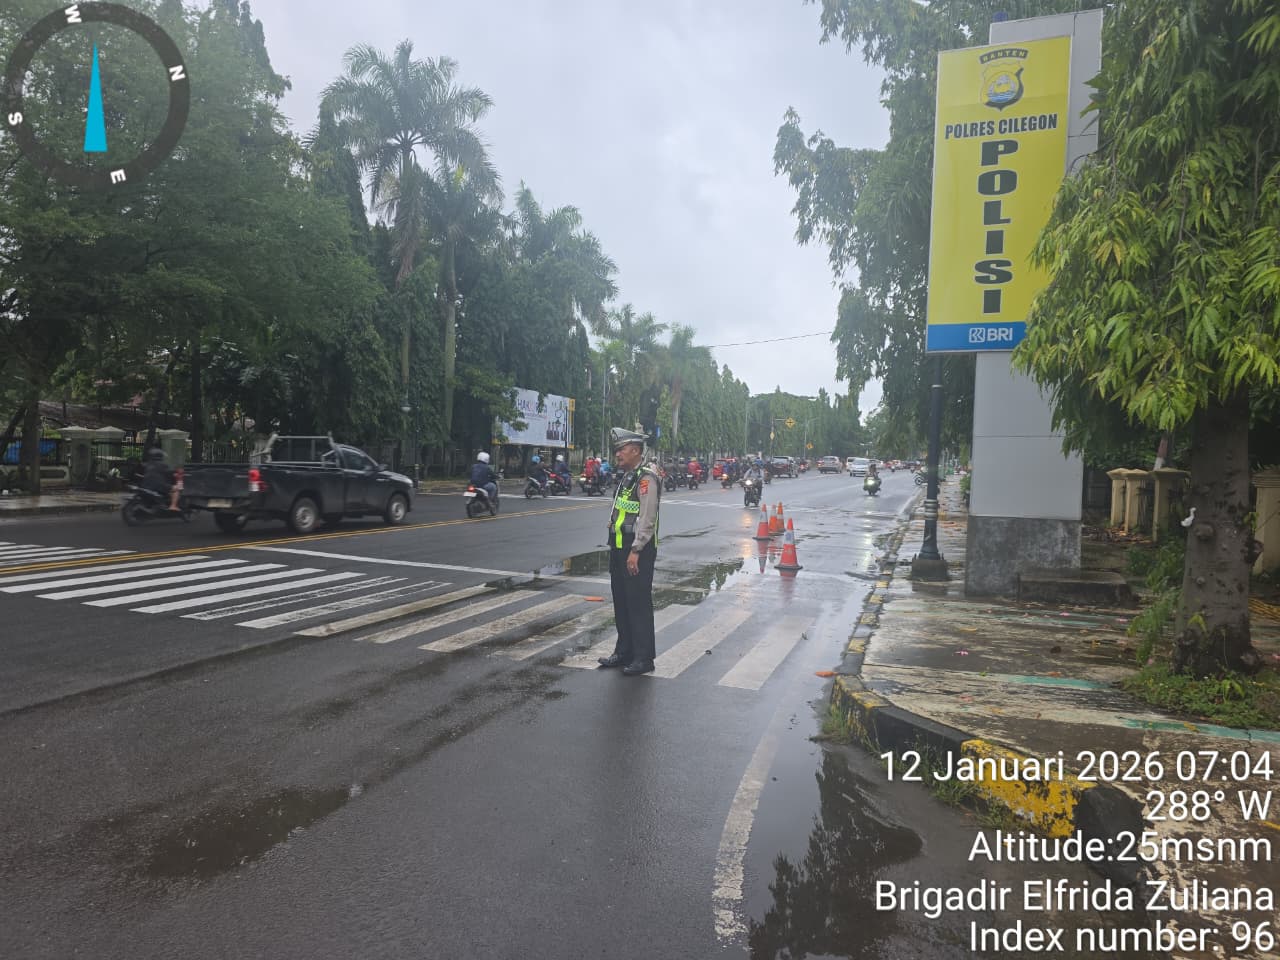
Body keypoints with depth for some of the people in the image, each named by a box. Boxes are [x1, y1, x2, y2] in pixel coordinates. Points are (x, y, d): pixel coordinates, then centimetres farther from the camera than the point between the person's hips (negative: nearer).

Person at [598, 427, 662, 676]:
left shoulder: (646, 478, -14)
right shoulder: (626, 477, 16)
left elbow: (647, 519, -20)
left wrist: (635, 551, -23)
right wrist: (615, 549, 18)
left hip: (638, 551, -10)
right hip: (620, 548, 10)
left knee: (639, 604, -2)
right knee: (621, 603, 15)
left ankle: (643, 658, 6)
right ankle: (624, 652, 26)